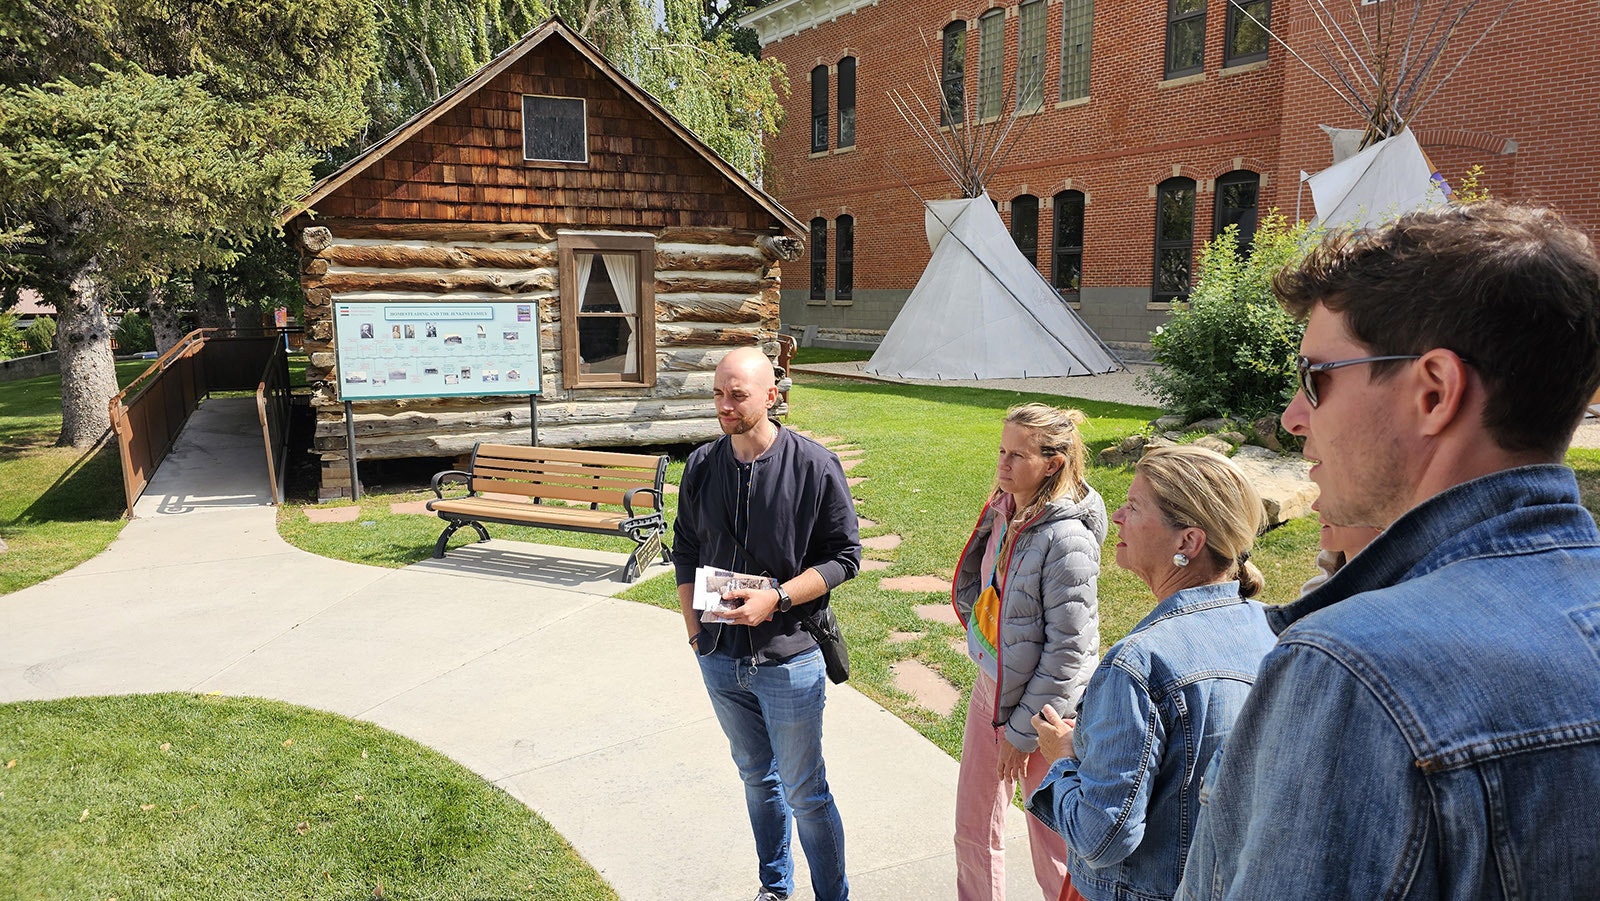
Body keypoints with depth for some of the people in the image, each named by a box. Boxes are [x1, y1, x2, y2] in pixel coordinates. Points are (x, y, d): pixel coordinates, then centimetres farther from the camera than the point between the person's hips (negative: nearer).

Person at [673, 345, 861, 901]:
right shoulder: (701, 466, 0)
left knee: (804, 793, 8)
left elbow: (844, 557, -10)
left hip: (787, 659, -4)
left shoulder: (814, 467, -13)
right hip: (719, 659, 5)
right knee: (756, 777, 22)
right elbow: (685, 551, 11)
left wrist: (775, 599, -20)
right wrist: (693, 626, 5)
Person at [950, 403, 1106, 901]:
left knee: (1053, 846, 10)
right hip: (989, 686, 8)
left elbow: (1069, 651, -22)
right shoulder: (1003, 511, -1)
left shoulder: (1067, 539, -24)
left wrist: (1023, 731, -16)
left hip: (1043, 709, -7)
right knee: (973, 830, 20)